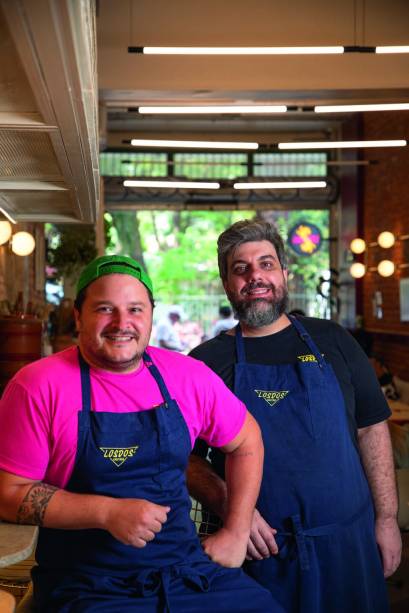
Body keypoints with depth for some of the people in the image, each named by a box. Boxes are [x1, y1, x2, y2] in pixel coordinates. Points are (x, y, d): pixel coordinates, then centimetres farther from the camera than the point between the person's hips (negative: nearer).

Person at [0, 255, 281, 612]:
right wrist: (108, 512, -19)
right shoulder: (39, 386, -10)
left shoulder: (189, 376, 0)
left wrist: (236, 533, 7)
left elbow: (246, 439, 14)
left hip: (191, 571, 4)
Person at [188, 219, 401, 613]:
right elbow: (186, 456, -1)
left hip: (348, 542, 2)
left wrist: (386, 518, 2)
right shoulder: (205, 362, -1)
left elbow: (371, 430, 5)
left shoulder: (332, 341, 4)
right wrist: (229, 506, -17)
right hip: (258, 550, -1)